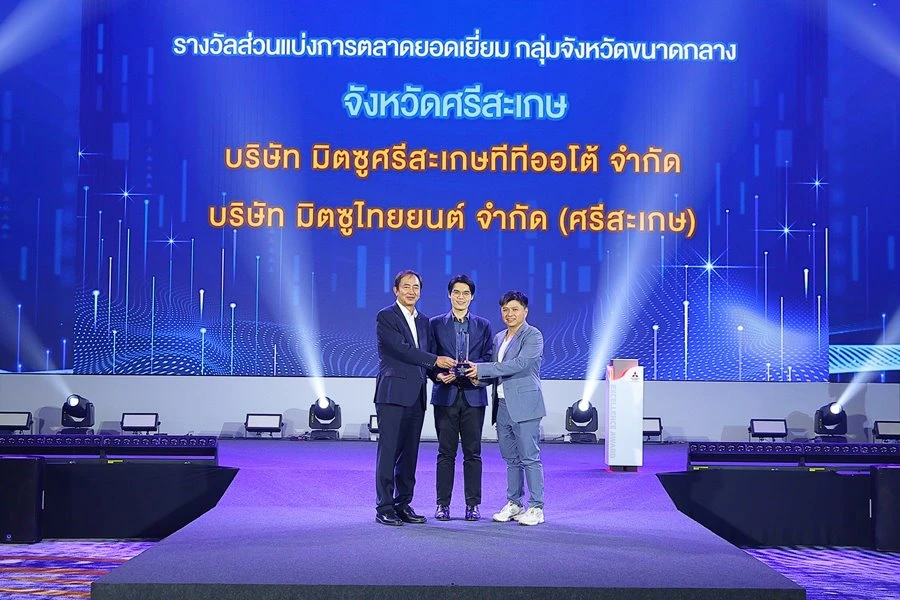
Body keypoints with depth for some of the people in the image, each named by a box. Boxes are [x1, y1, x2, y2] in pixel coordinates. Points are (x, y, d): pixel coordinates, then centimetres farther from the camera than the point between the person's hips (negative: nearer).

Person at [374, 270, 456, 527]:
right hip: (393, 393, -6)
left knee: (410, 453, 8)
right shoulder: (385, 317, -3)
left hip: (416, 396, 7)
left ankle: (403, 505, 14)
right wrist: (435, 361, -13)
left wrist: (440, 372, -2)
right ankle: (384, 508, -2)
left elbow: (429, 353, 18)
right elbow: (401, 349, -13)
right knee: (389, 451, -6)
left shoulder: (424, 321, 18)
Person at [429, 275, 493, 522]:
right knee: (446, 452, 2)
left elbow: (489, 359, 4)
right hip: (446, 394, -1)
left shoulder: (483, 325, 10)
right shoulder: (436, 324, 7)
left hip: (473, 394, 1)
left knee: (472, 453, 3)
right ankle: (443, 504, 7)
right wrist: (438, 374, -15)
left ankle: (473, 505, 8)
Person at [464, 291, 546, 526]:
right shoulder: (499, 338, 17)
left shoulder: (533, 336, -7)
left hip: (524, 405, -7)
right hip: (502, 405, 7)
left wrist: (481, 369, -19)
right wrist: (475, 375, -1)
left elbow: (519, 364, -20)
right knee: (511, 459, 12)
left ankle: (536, 507, -1)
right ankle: (513, 504, 19)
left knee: (529, 458, -5)